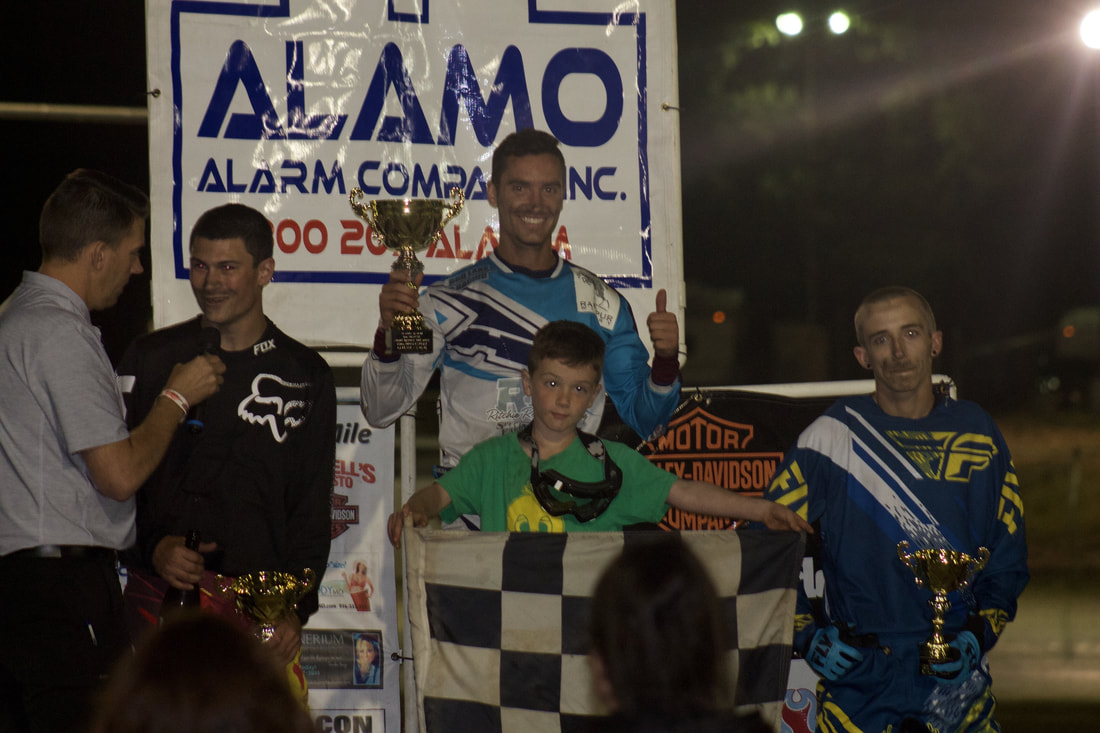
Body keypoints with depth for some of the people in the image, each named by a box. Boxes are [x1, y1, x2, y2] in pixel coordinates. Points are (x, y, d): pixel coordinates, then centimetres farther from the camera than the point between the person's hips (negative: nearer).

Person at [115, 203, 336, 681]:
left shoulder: (305, 377, 11)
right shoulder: (151, 359, 10)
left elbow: (312, 508, 10)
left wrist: (295, 607, -1)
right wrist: (153, 546, -8)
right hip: (159, 592, 0)